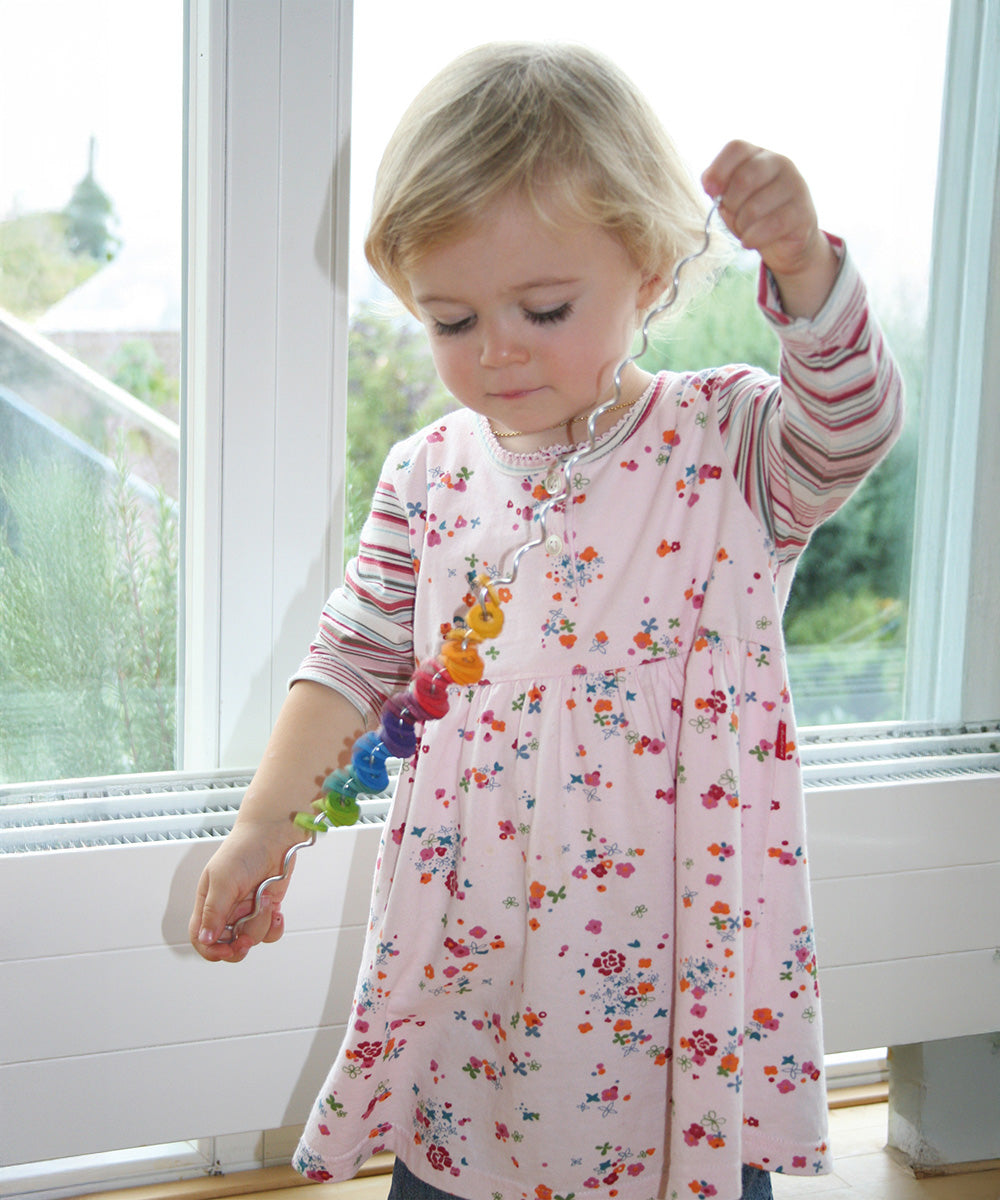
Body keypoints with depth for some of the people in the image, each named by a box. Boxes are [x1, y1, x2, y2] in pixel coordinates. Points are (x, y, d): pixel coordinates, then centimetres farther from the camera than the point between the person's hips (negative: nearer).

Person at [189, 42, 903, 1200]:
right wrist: (263, 824, 1)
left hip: (679, 951, -3)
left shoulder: (729, 447, -7)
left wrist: (801, 262, -42)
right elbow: (355, 657, 6)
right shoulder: (427, 477, 2)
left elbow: (853, 422, -25)